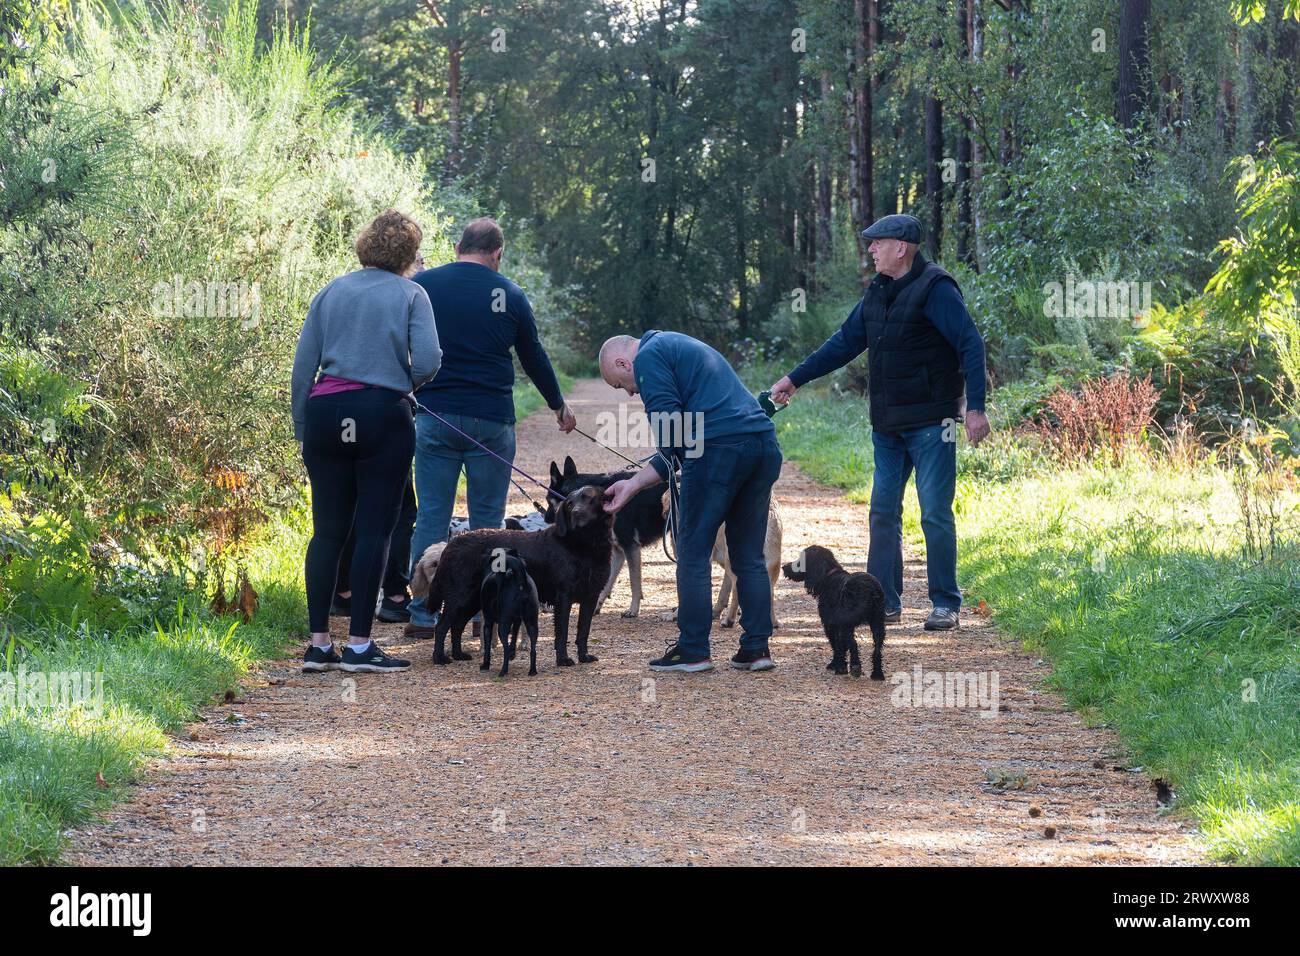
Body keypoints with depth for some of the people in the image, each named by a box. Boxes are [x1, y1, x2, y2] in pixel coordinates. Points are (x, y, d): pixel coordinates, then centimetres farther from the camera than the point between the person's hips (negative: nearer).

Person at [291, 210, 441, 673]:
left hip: (325, 413, 4)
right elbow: (428, 360, -9)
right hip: (384, 414, -4)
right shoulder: (410, 295, 3)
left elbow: (302, 366, 10)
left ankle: (319, 644, 7)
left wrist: (301, 428, 15)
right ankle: (359, 644, -1)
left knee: (328, 530, 8)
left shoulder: (329, 293, 13)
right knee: (374, 529, 0)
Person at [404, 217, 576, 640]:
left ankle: (423, 615, 1)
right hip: (492, 422, 0)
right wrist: (558, 406, 27)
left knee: (431, 518, 3)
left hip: (435, 416, 0)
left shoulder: (422, 284, 1)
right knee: (488, 521, 8)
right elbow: (534, 357, 13)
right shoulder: (510, 295, 2)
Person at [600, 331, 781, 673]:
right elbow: (672, 451, 29)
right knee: (750, 556, 13)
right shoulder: (685, 347, 32)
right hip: (766, 446, 9)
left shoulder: (648, 356, 4)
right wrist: (633, 485, 27)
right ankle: (756, 648, 12)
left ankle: (693, 650, 4)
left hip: (718, 450, -8)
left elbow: (668, 426, -10)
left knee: (693, 552, 2)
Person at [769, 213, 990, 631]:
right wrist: (795, 379, 18)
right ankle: (884, 602, 13)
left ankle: (945, 605, 1)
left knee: (935, 513, -6)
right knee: (883, 511, 7)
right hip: (888, 425, 8)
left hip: (931, 424, -8)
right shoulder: (878, 292, 13)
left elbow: (970, 345, -15)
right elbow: (845, 342, 20)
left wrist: (975, 407, -22)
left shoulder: (935, 289, -12)